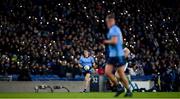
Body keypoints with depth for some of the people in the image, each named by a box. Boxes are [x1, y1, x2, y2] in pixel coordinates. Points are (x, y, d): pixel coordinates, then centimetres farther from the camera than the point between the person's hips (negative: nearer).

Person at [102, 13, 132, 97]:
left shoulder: (114, 29, -13)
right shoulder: (113, 29, 17)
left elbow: (114, 41, -25)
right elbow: (119, 41, 24)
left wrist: (106, 42, -9)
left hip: (118, 55, -10)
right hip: (112, 55, 10)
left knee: (121, 74, -2)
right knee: (107, 72, 2)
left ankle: (128, 91, 8)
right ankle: (119, 87, 10)